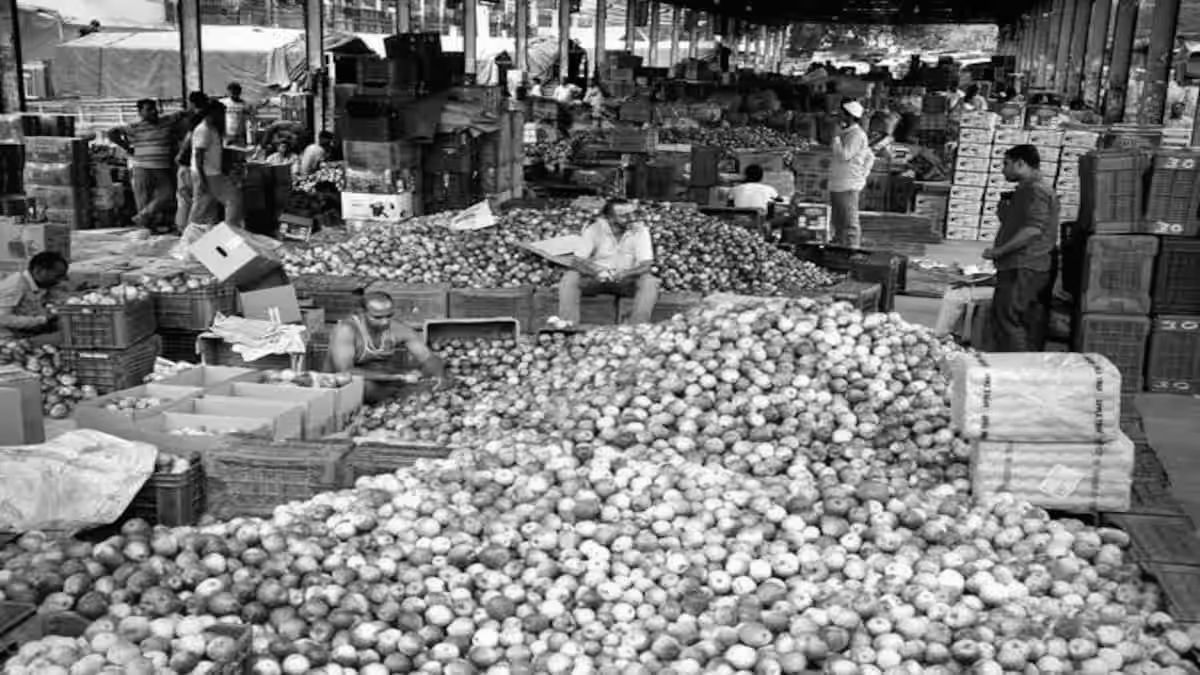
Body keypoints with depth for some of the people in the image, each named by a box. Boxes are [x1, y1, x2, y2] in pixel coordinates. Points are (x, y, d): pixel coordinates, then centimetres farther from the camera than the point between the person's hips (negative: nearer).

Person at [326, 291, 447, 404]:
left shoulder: (399, 330, -9)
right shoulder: (346, 330, -23)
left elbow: (429, 359, -8)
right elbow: (344, 372, -33)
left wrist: (440, 379, -31)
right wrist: (393, 377, -36)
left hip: (380, 387, 5)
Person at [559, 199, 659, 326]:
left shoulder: (640, 230, -11)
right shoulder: (594, 229, -11)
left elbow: (646, 265, -16)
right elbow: (579, 261, -16)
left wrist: (624, 274, -36)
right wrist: (598, 272, -37)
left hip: (627, 281, 0)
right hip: (595, 278, 0)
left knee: (650, 282, -29)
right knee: (569, 278, -26)